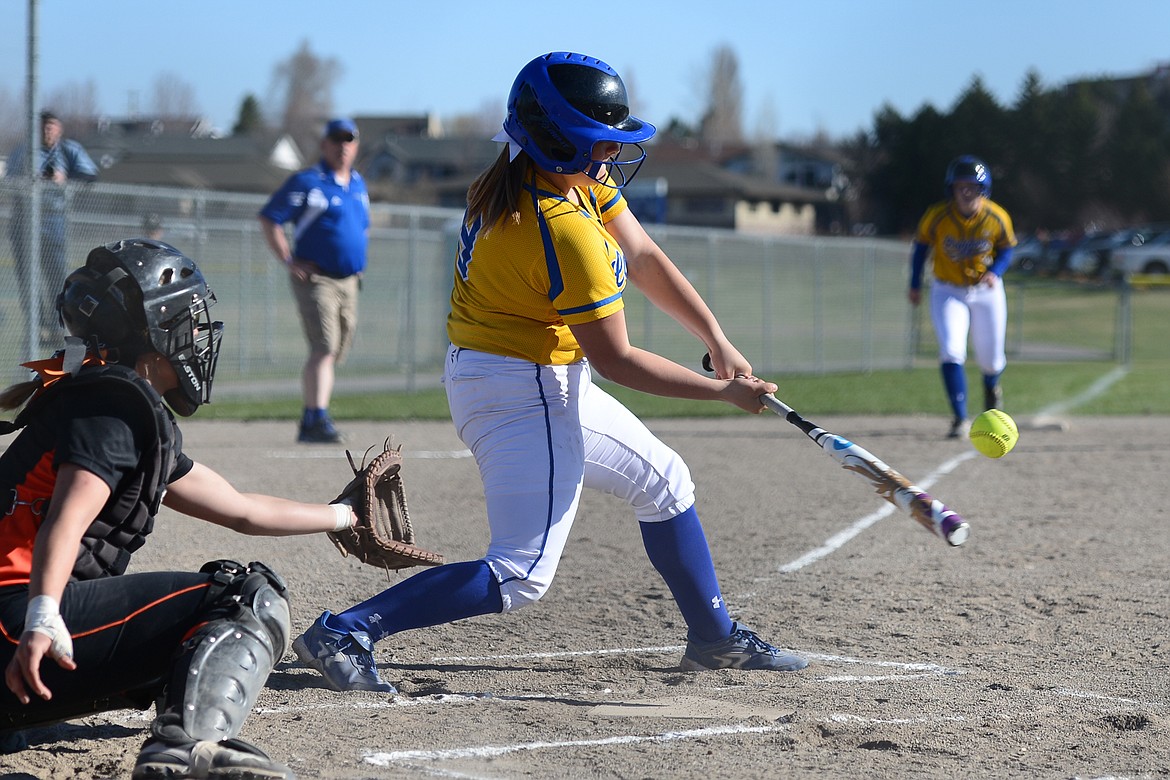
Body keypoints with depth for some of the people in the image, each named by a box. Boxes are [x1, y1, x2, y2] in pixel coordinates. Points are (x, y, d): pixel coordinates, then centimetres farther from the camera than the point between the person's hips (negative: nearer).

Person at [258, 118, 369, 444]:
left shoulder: (358, 184, 15)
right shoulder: (307, 182, -7)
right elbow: (268, 219, -8)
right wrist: (289, 261, -14)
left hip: (349, 282, 7)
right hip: (315, 279, -7)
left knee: (336, 353, 10)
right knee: (324, 347, -20)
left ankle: (309, 423, 20)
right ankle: (319, 418, -25)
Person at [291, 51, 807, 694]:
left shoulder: (580, 175, 0)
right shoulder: (568, 232, -28)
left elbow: (645, 258, 6)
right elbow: (615, 360, -21)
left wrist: (719, 344, -1)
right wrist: (721, 393, -14)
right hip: (526, 394, -11)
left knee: (665, 482, 23)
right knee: (520, 577, -13)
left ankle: (715, 638, 35)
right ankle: (345, 633, -15)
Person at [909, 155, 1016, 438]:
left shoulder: (997, 218, -16)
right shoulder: (937, 216, -17)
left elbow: (1006, 251, -2)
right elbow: (921, 247, 0)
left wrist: (995, 272, -22)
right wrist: (915, 285, 6)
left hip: (986, 292, 1)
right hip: (948, 292, -1)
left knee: (991, 359, 9)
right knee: (951, 352, -19)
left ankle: (991, 387, 47)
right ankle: (960, 418, -14)